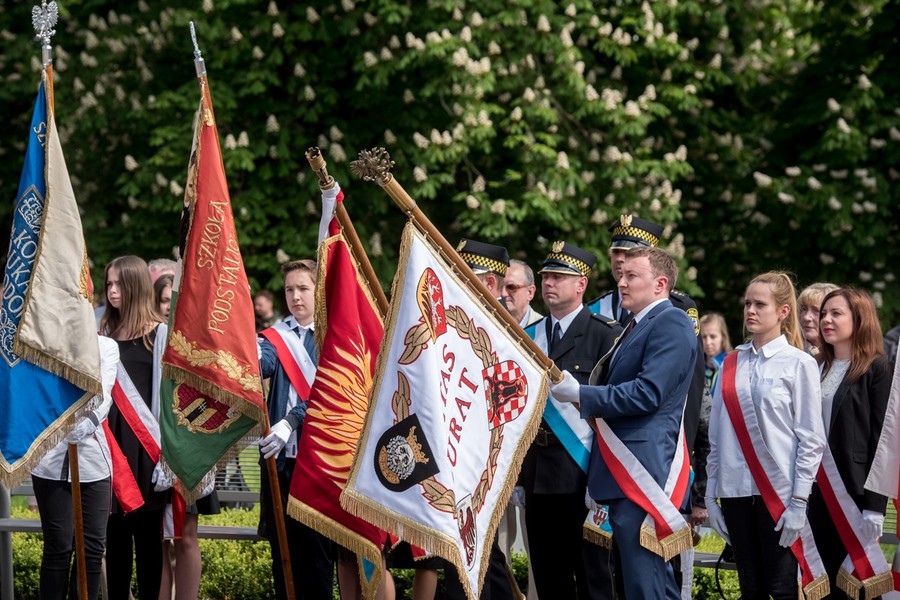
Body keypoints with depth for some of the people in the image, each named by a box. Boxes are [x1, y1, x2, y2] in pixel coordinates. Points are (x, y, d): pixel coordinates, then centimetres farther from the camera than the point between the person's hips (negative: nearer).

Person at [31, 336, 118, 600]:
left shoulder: (106, 347, 8)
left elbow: (103, 395, -7)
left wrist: (86, 424, -27)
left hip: (93, 458, 2)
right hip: (51, 458, -2)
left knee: (93, 545, 2)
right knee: (58, 546, -2)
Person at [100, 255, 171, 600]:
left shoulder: (159, 334, -3)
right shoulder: (104, 333, 13)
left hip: (144, 445, -5)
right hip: (110, 443, 5)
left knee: (147, 533, -1)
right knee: (115, 534, 6)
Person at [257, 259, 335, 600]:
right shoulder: (277, 337, 11)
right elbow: (263, 363, -11)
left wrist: (291, 422, -22)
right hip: (279, 454, 3)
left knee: (317, 548, -4)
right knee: (282, 546, 5)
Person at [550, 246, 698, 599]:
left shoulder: (671, 324, -11)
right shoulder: (635, 327, 22)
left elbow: (647, 394, -20)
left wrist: (580, 394, -15)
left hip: (641, 474, -11)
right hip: (623, 475, 11)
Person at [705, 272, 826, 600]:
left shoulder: (799, 364, -2)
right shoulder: (732, 364, 11)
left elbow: (811, 440, -5)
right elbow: (717, 435, 13)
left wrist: (799, 502, -10)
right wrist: (711, 492, 8)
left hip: (778, 491, -4)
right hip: (735, 488, 4)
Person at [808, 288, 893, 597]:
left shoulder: (877, 370, -5)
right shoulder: (817, 368, 13)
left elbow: (881, 440, -10)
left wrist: (875, 504, -16)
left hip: (857, 491, -6)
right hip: (821, 489, 6)